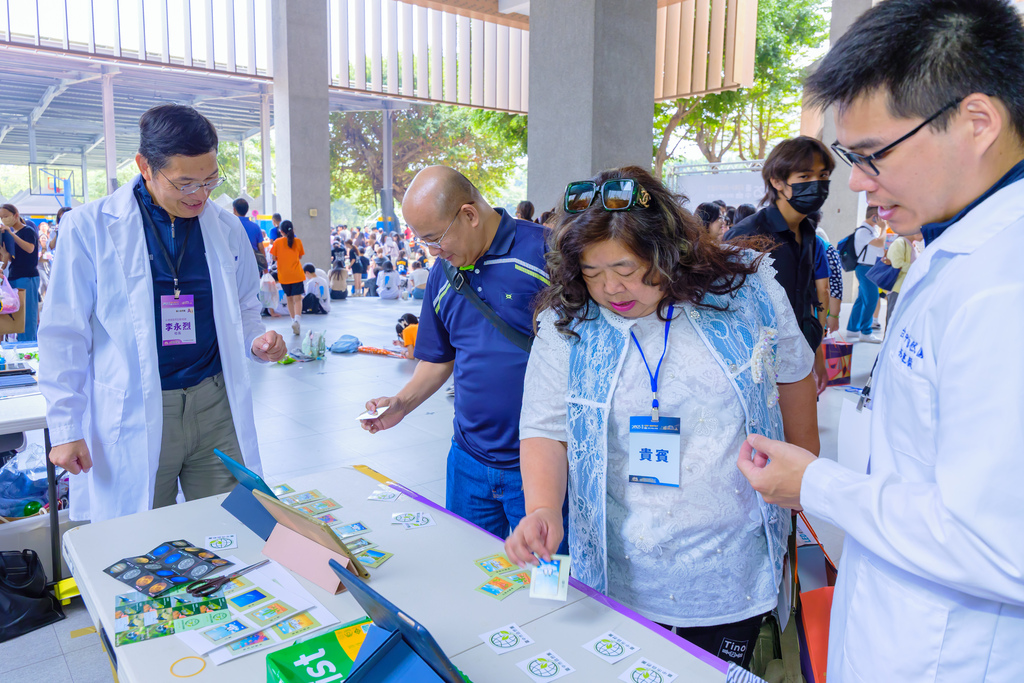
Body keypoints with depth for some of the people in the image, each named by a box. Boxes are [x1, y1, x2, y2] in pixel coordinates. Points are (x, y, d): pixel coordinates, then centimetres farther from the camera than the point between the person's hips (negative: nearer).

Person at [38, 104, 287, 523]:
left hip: (216, 408, 3)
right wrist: (65, 428, -3)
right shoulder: (89, 228, -4)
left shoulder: (226, 228, 6)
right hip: (132, 419, -3)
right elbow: (65, 335, -1)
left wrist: (256, 341, -3)